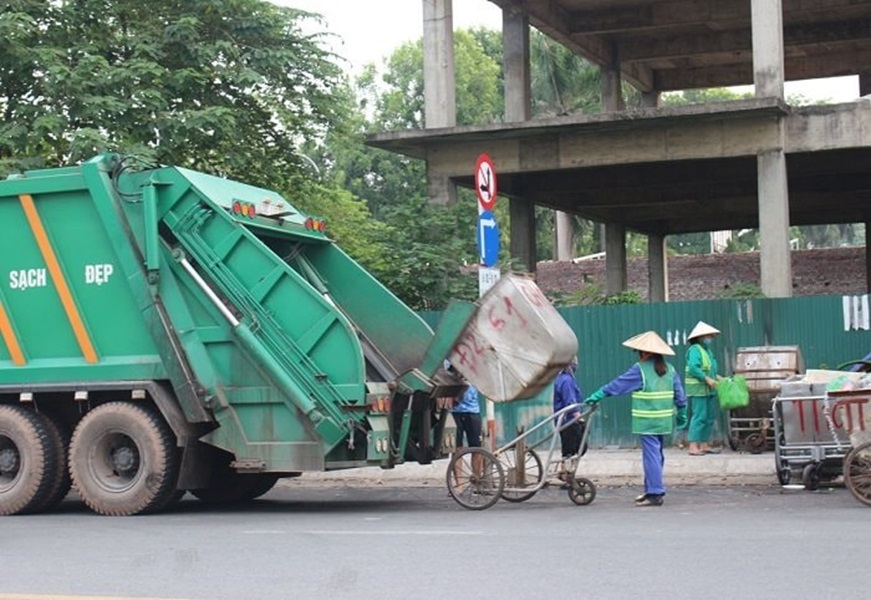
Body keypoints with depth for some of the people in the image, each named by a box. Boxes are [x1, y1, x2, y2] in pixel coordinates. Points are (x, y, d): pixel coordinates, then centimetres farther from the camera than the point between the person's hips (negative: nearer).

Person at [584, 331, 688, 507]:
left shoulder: (640, 369, -10)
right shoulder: (669, 369, 9)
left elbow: (618, 384, -7)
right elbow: (679, 395, 12)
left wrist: (598, 395, 0)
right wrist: (682, 413, 22)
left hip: (647, 421, -7)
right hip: (664, 420, 7)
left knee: (651, 455, -5)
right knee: (656, 454, 16)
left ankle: (655, 494, -6)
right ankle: (651, 490, 23)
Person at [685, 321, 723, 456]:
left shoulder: (706, 350, 18)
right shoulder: (695, 350, -12)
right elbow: (693, 367, -23)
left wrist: (716, 377, 10)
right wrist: (707, 379, -22)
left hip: (709, 389, 10)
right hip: (698, 388, -10)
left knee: (710, 417, 10)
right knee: (699, 416, -11)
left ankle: (704, 445, 17)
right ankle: (693, 446, -10)